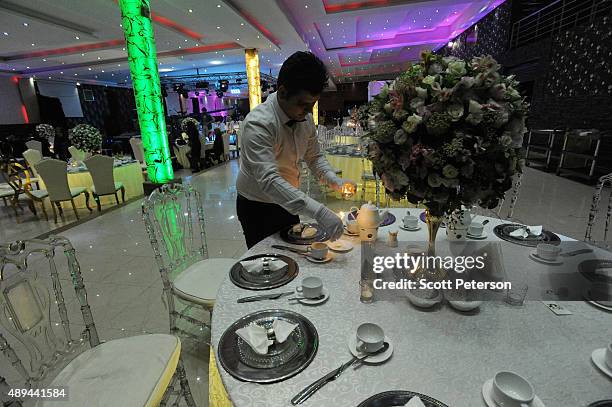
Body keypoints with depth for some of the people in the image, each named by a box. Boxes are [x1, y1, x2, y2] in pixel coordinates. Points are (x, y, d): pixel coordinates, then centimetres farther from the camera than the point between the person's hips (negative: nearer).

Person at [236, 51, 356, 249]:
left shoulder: (305, 118, -6)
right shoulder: (258, 123, -28)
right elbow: (268, 180, -39)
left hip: (289, 204, 6)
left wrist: (336, 181, -14)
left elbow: (314, 156, 5)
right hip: (257, 208, -6)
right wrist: (318, 211, -47)